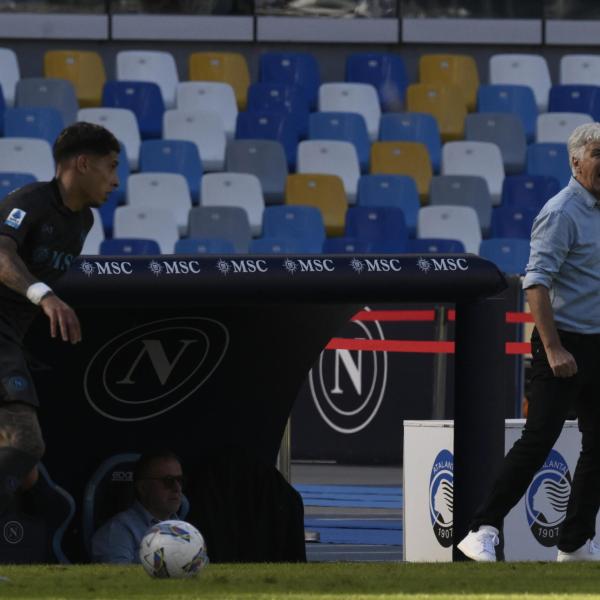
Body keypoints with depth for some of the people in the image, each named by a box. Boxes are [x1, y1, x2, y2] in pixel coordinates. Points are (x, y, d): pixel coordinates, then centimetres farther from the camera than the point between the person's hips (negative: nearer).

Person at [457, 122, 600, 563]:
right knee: (538, 441, -12)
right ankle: (484, 531, -8)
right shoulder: (562, 213, -13)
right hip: (564, 345, -8)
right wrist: (553, 348, -25)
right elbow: (536, 282, -20)